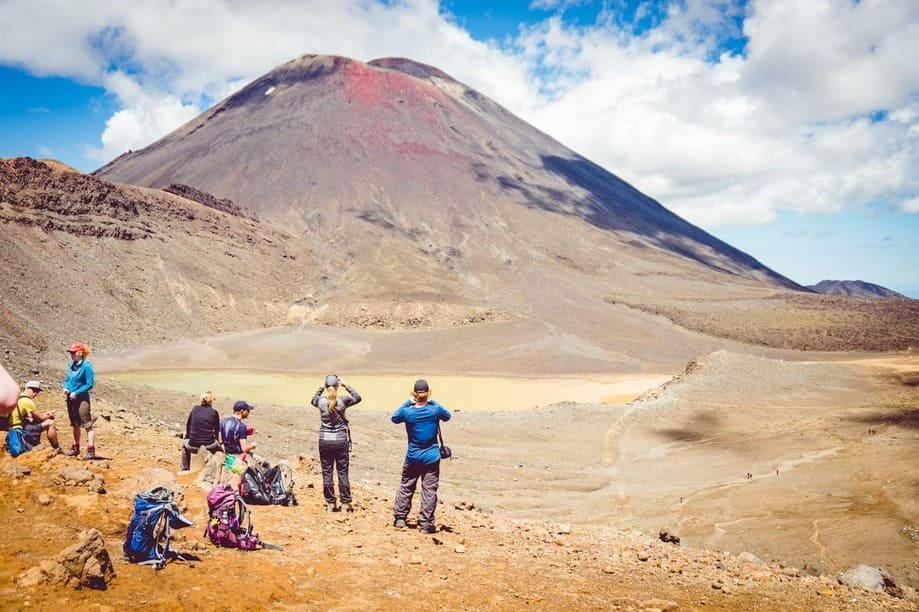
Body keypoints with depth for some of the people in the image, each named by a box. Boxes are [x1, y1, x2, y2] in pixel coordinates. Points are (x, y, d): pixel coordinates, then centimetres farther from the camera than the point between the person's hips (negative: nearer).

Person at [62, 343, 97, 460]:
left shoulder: (86, 366, -14)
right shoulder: (71, 365, 7)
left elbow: (89, 384, -15)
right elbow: (67, 380, 19)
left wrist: (76, 393, -19)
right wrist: (66, 388, -1)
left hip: (82, 399, -8)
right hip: (71, 399, 8)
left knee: (87, 425, -9)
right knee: (75, 425, 20)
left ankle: (91, 451, -10)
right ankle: (75, 448, 33)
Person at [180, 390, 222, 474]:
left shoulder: (195, 409, 7)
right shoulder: (214, 412, 0)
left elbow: (188, 427, 16)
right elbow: (217, 431, 6)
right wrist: (217, 441, 25)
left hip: (193, 446, 2)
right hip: (209, 446, -2)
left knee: (184, 442, 35)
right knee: (218, 446, 31)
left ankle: (185, 469, 33)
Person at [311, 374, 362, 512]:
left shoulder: (321, 401, -6)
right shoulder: (343, 401, -10)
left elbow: (313, 400, 20)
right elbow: (357, 398, 10)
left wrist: (320, 388, 19)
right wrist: (347, 385, 10)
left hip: (325, 441, 1)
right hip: (341, 441, -1)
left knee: (327, 472, 9)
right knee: (342, 472, 7)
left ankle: (330, 503, 13)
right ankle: (345, 503, 11)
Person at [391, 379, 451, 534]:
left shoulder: (407, 412, -11)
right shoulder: (435, 410, -11)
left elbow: (394, 418, 11)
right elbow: (447, 416, 11)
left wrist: (407, 403, 10)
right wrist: (433, 402, 12)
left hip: (412, 458, 1)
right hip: (432, 458, -1)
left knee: (406, 487, 17)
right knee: (429, 490, 3)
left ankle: (399, 518, 21)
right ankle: (426, 524, 4)